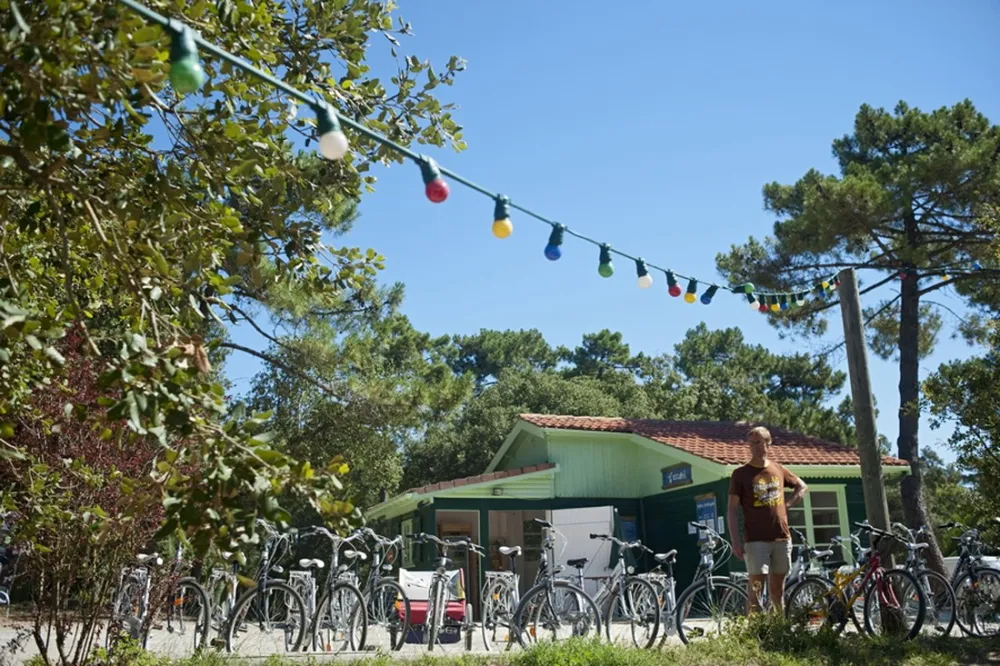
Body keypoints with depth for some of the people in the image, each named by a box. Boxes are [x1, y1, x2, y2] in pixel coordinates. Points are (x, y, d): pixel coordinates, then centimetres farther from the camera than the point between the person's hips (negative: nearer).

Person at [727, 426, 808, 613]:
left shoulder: (778, 470, 9)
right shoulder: (740, 474, -2)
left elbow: (802, 486, 25)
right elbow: (732, 510, -4)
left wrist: (788, 504, 8)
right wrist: (736, 541, -11)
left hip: (781, 537, 4)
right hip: (756, 540, -4)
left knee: (777, 588, 11)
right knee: (756, 588, -8)